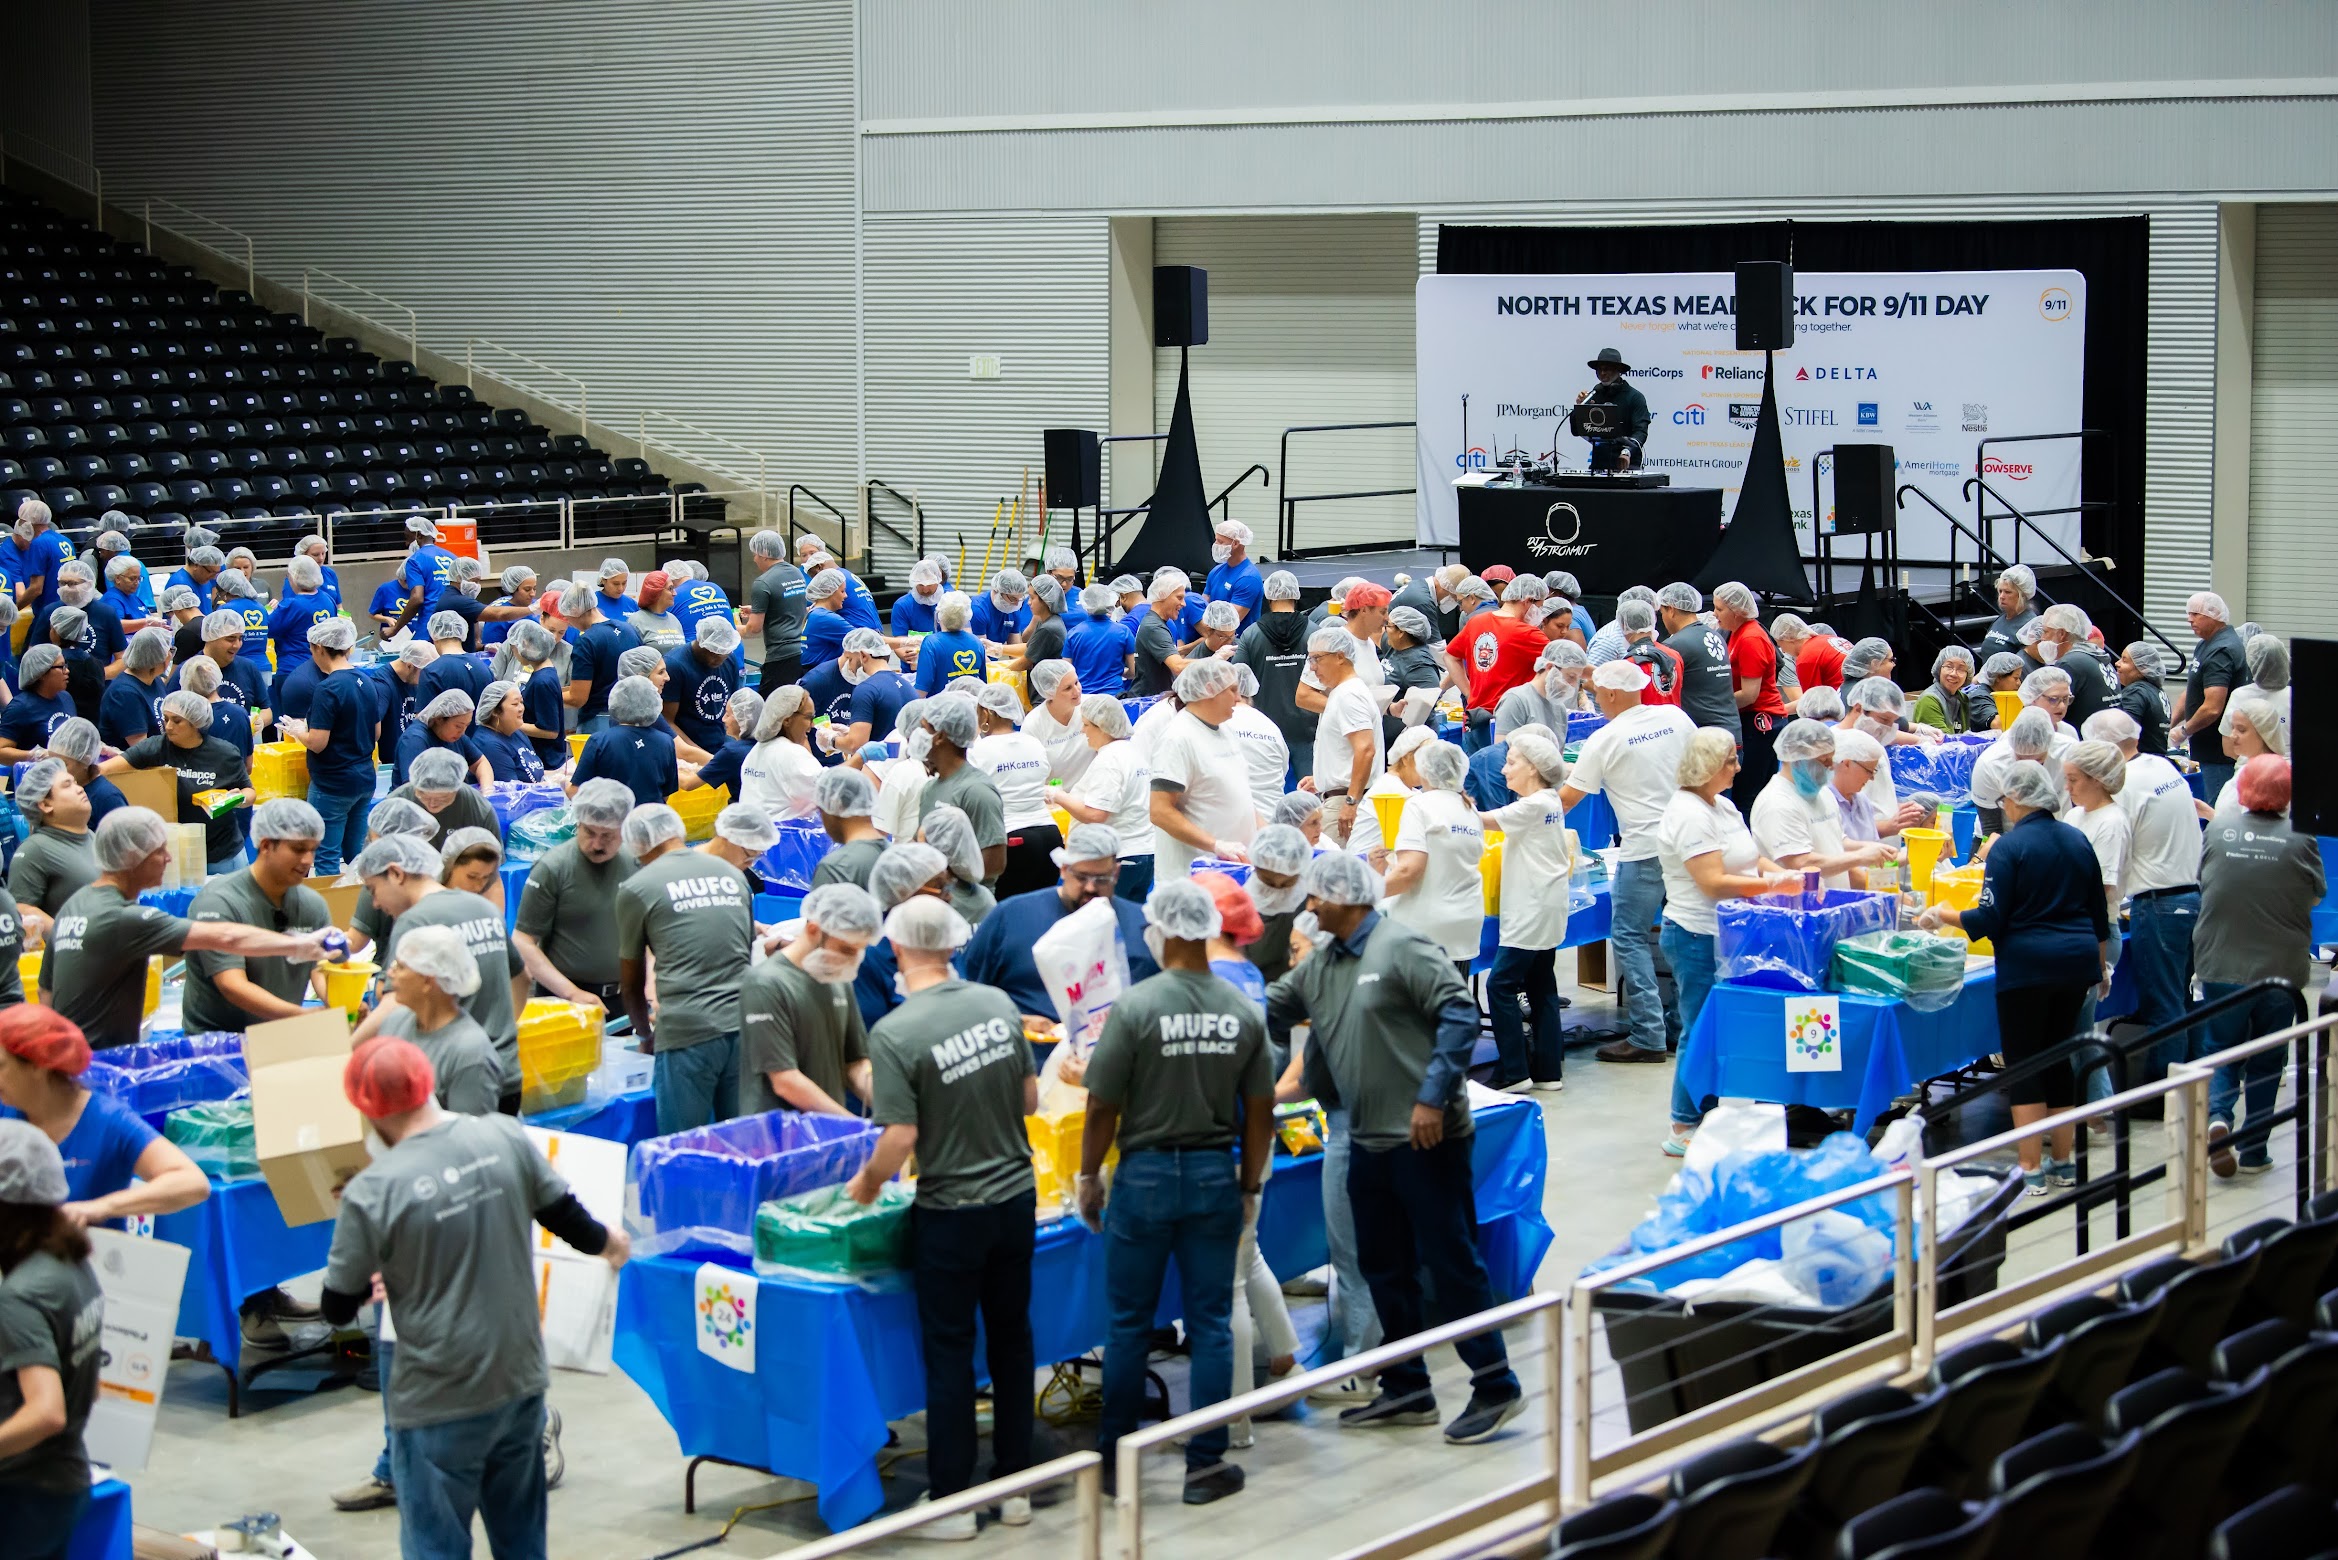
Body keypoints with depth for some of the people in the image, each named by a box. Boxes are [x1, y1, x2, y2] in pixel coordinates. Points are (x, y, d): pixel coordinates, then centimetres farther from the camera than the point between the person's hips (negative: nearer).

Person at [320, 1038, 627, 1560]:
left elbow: (338, 1309, -8)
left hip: (438, 1402, -5)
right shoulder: (506, 1139, -8)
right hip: (521, 1380, 5)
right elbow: (566, 1216, 6)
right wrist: (608, 1243, 28)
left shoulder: (371, 1193, -19)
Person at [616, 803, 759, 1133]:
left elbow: (631, 981, 13)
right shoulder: (732, 876, 14)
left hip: (688, 1032, -4)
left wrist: (645, 1035, 28)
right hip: (744, 1024, 5)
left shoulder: (636, 889, 2)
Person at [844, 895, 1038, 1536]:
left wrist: (868, 1182, -2)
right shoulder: (998, 1004, -3)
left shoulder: (894, 1034, -19)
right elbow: (1031, 1099, 5)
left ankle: (952, 1500, 13)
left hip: (950, 1212, -5)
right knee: (1011, 1340, 16)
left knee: (950, 1354, 6)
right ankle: (1015, 1485, 25)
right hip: (1016, 1196, 5)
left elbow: (901, 1138, -20)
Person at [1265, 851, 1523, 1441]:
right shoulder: (1317, 967, 13)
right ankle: (1406, 1391, 24)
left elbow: (1460, 1016, -18)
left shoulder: (1402, 949, -12)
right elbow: (1268, 1012, 22)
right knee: (1385, 1269, 14)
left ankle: (1496, 1388, 2)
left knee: (1451, 1262, -5)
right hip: (1369, 1142, 9)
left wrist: (1434, 1097, -21)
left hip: (1425, 1139, -9)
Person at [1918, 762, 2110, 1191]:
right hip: (2076, 962, 7)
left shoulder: (2010, 847, -11)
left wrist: (1944, 915, 2)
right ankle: (2062, 1163, 19)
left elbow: (1989, 920, -13)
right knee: (2058, 1056, 15)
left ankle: (2030, 1169, -3)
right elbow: (2098, 913, 16)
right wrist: (2101, 963, 28)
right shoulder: (2077, 841, 9)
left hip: (2027, 965, -6)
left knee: (2023, 1062, 0)